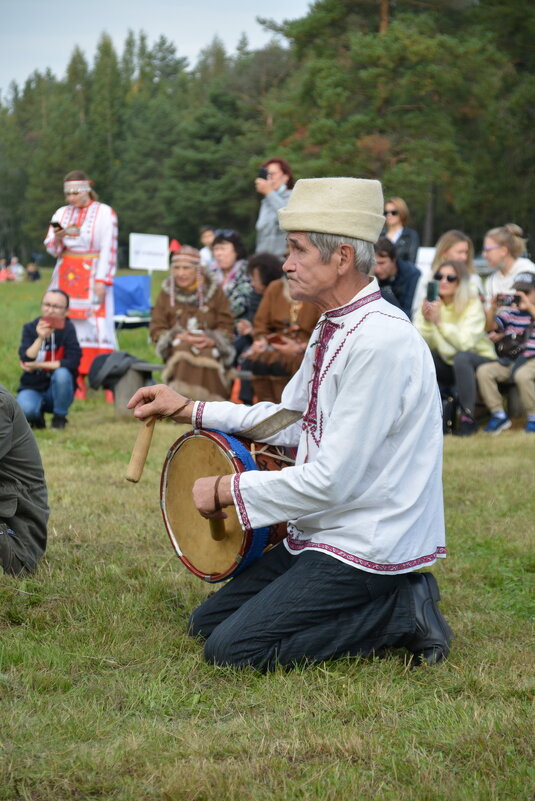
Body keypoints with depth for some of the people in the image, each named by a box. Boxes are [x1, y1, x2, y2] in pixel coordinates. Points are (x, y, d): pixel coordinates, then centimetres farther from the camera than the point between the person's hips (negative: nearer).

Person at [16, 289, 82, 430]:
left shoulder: (67, 329, -10)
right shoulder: (30, 328, -4)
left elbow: (73, 362, -19)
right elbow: (26, 360, -17)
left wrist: (37, 365, -17)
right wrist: (40, 338, -32)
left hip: (58, 390, 0)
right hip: (33, 387, 0)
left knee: (62, 373, -33)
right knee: (25, 408, -32)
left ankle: (59, 418, -8)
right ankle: (37, 416, 7)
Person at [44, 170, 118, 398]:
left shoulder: (105, 213, -1)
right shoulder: (62, 213, 12)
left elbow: (109, 250, -5)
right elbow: (51, 249, 11)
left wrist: (102, 281, -13)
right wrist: (58, 237, -11)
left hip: (92, 275, -4)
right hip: (65, 276, 4)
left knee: (98, 325, -11)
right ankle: (77, 382, -2)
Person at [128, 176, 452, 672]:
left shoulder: (380, 342, -23)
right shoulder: (333, 329, 9)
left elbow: (331, 480, -25)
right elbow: (290, 421, 20)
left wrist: (228, 490, -14)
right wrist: (189, 410, 14)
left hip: (366, 550, -10)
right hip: (321, 535, 10)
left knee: (233, 649, -16)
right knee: (207, 623, 11)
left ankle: (399, 613, -5)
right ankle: (382, 604, 10)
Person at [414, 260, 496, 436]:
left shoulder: (473, 305, -15)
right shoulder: (430, 304, -4)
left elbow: (465, 343, -31)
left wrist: (439, 322, -39)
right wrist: (426, 321, -32)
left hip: (479, 359, -3)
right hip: (447, 364, 4)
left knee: (461, 357, -37)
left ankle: (468, 417, -26)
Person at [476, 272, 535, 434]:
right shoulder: (510, 313, 14)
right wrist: (492, 309, -10)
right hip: (509, 361, 4)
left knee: (522, 375, -38)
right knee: (483, 371, -21)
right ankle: (498, 415, -11)